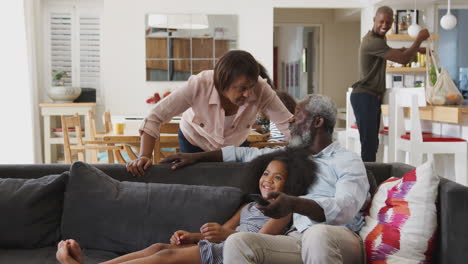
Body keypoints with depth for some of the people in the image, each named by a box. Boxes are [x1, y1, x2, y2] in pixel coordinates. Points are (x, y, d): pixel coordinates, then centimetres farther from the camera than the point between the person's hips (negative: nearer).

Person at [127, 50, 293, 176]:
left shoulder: (260, 90, -34)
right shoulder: (199, 86, -38)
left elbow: (288, 124, -28)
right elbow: (155, 117, -35)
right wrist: (144, 156, -44)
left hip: (235, 145, 2)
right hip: (194, 142, -2)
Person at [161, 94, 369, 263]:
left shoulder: (348, 160, 3)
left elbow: (346, 207, -15)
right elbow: (248, 153, 33)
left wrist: (293, 204, -32)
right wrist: (197, 156, 30)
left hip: (339, 239, -5)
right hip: (299, 239, 5)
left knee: (318, 234, -42)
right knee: (237, 241, -22)